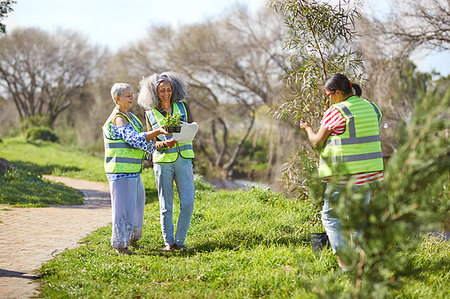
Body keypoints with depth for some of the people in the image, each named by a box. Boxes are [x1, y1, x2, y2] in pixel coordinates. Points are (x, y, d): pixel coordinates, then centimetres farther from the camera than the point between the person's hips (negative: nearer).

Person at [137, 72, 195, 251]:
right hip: (163, 162, -1)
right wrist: (165, 144, -22)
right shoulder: (151, 113, 2)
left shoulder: (183, 107, 5)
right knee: (166, 206, 3)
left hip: (183, 160, 1)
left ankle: (179, 241, 5)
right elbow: (154, 142, 0)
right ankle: (168, 242, 14)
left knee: (188, 203, -7)